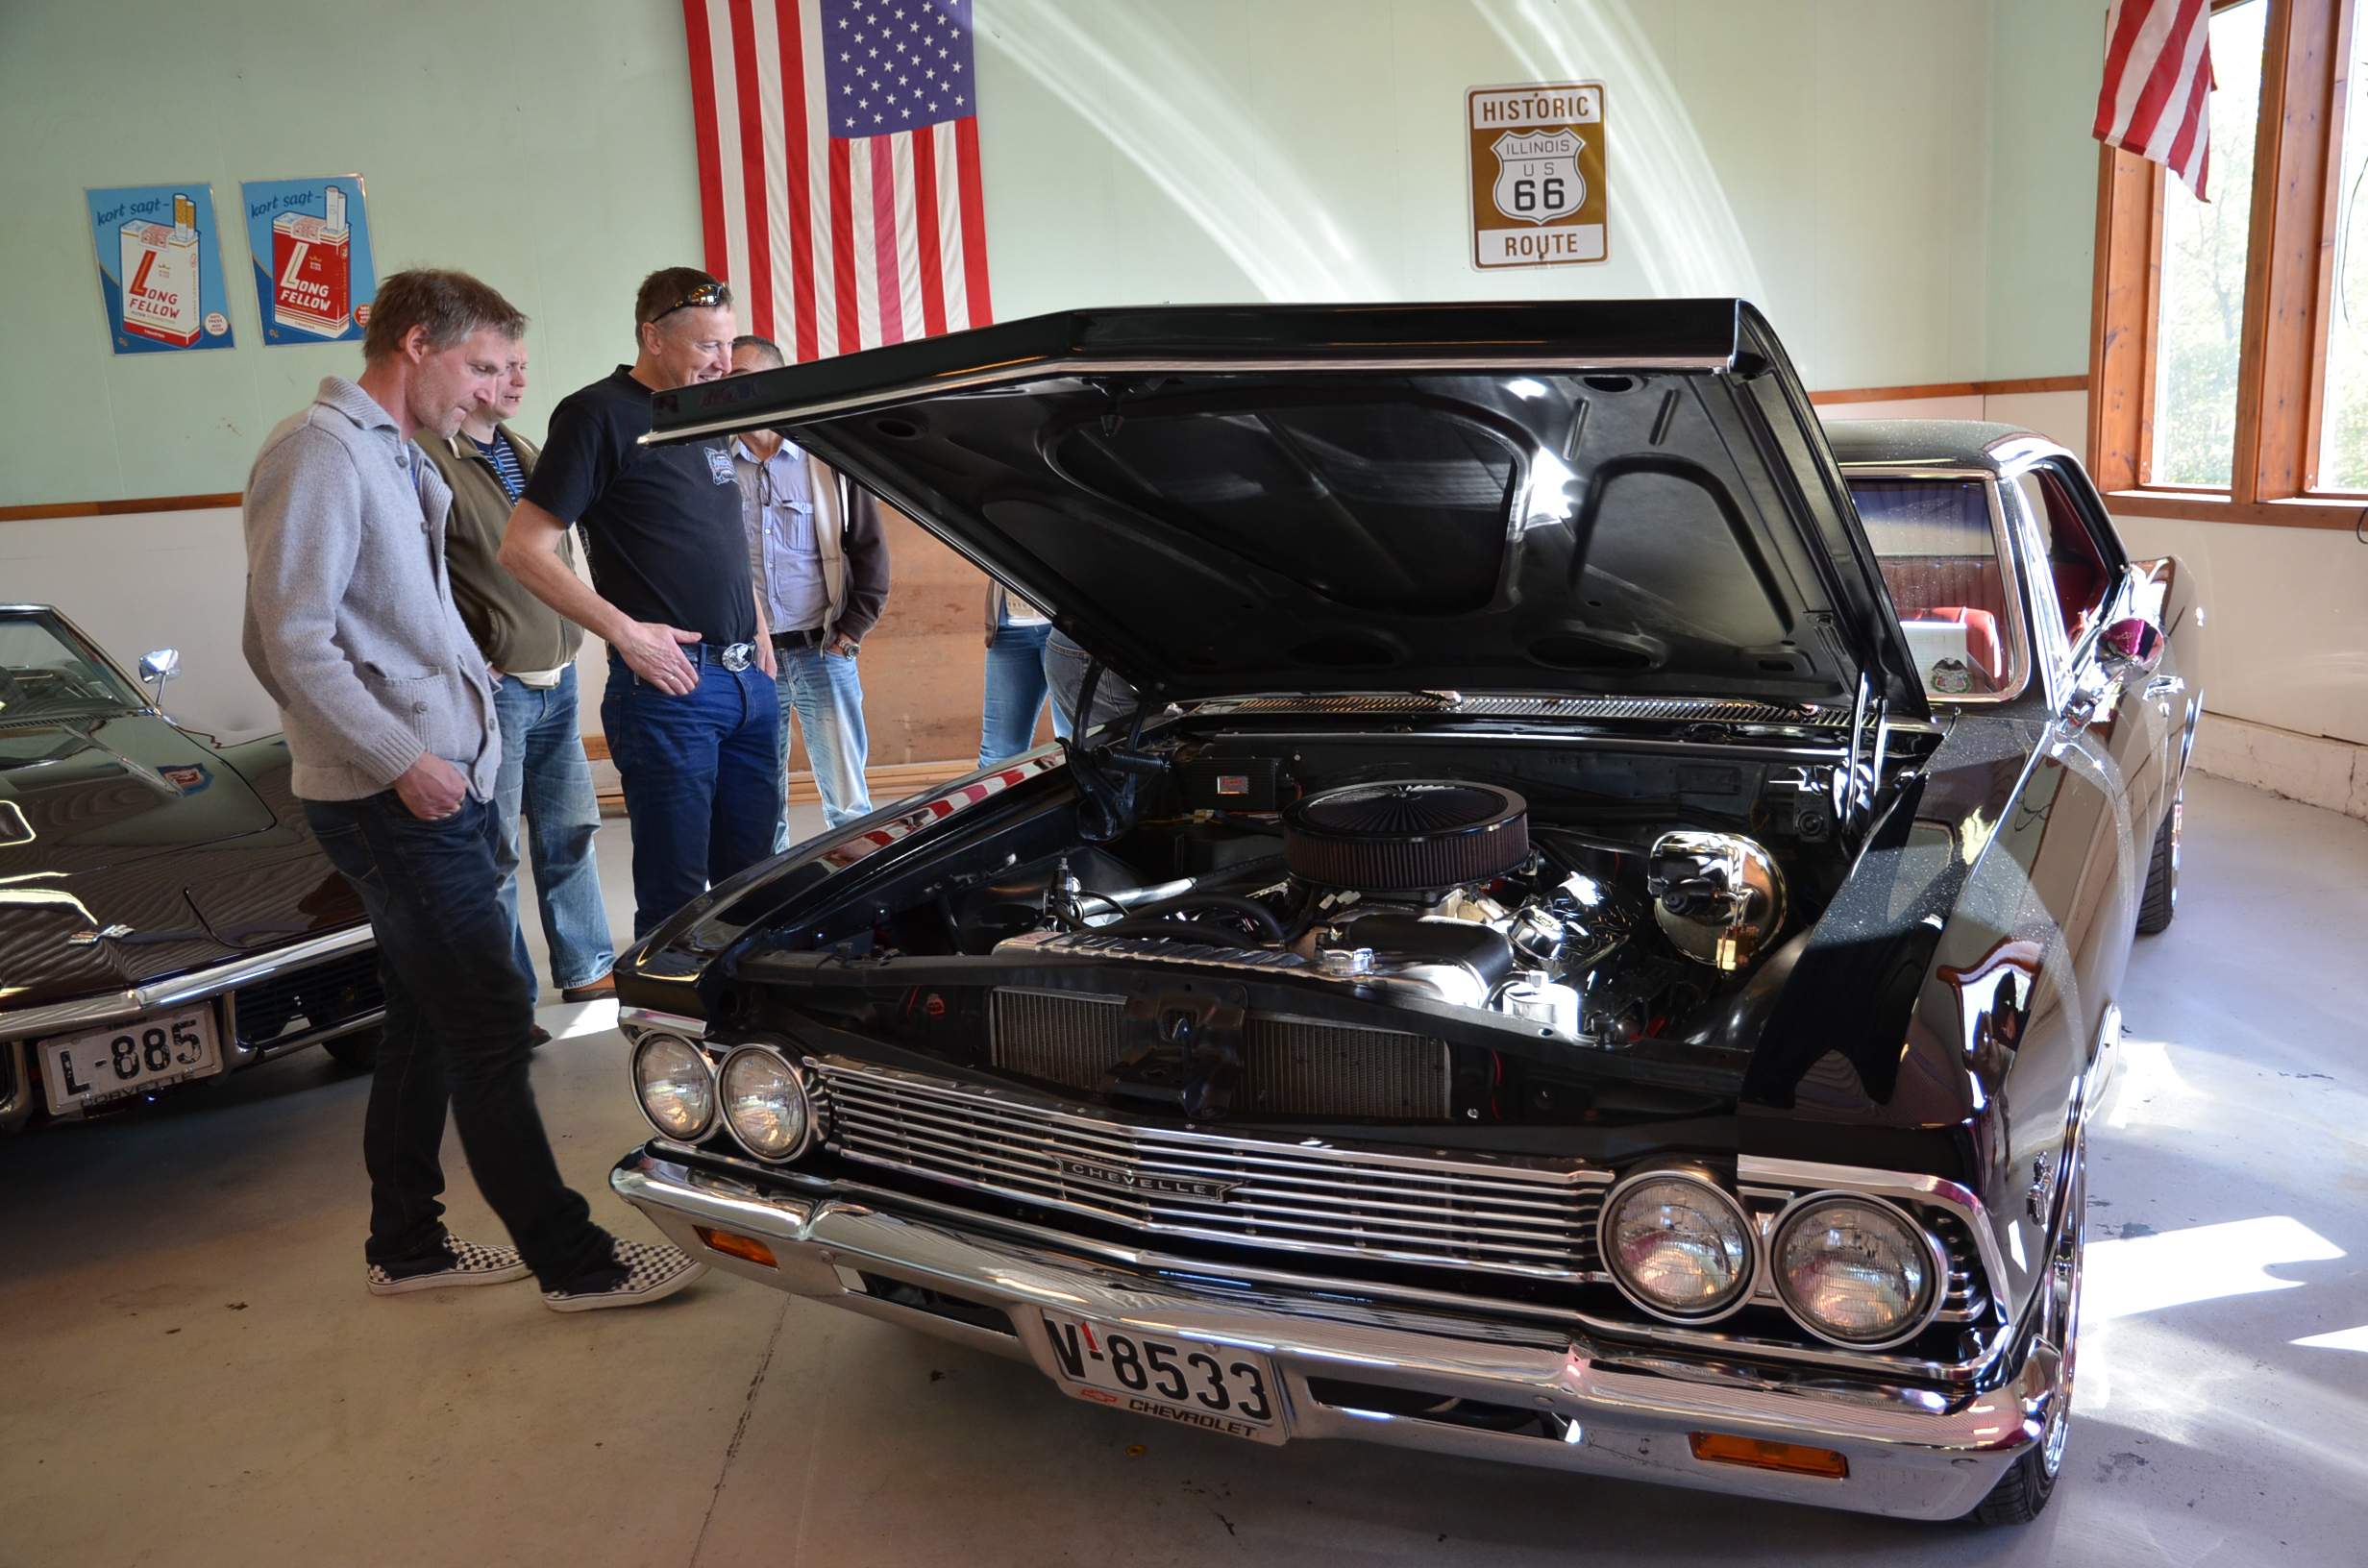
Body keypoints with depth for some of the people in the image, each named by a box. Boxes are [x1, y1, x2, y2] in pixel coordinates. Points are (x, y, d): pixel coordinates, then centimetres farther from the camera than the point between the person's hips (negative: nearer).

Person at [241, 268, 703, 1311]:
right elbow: (289, 639, -19)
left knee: (426, 1022, 16)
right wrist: (402, 761, -22)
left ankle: (406, 1246, 28)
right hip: (395, 798, -10)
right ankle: (573, 1262, 2)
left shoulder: (400, 459, 19)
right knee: (489, 1029, -6)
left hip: (443, 785, 10)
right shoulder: (321, 451, -12)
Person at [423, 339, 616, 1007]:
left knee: (570, 830, 15)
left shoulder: (527, 454, 15)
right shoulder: (429, 459, -13)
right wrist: (470, 663, -18)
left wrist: (566, 644, 16)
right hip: (493, 689, -8)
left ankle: (586, 971, 28)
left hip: (557, 681, 8)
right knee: (495, 852, 1)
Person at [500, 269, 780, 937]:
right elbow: (522, 551, -13)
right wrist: (625, 632, -17)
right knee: (675, 893, -1)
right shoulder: (599, 416, -7)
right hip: (668, 683, -8)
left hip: (748, 680, 8)